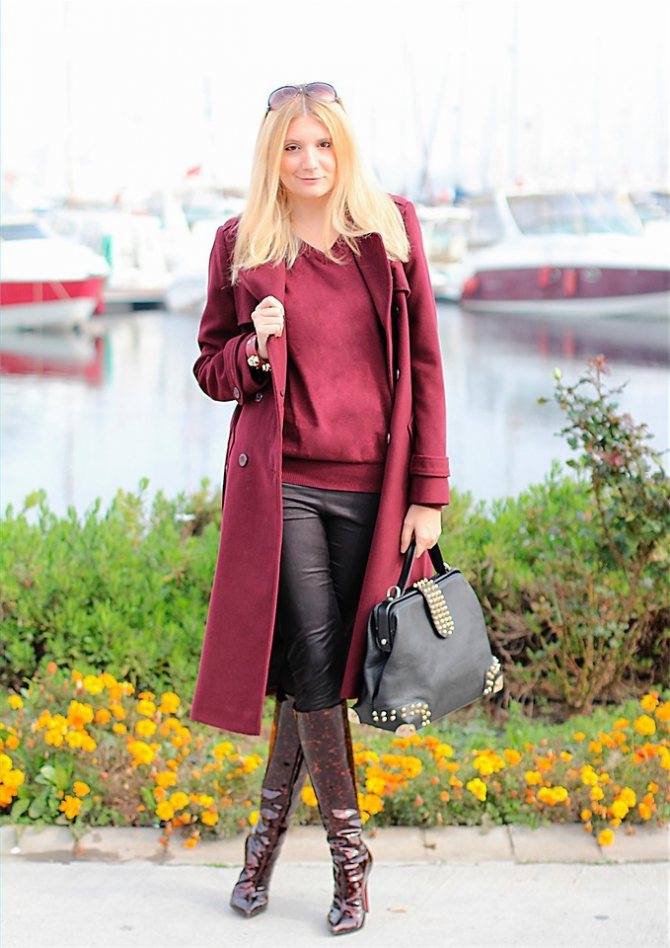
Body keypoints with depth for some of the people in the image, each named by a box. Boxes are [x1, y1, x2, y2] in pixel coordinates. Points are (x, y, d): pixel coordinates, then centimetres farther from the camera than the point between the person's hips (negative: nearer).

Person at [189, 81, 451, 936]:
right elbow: (211, 368, 11)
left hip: (372, 487, 1)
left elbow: (424, 365, 4)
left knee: (326, 669, 7)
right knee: (313, 667, -5)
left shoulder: (393, 227, 4)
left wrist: (429, 491, 1)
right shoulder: (242, 245, 2)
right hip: (282, 484, -1)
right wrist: (254, 350, -13)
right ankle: (348, 852, 13)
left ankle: (270, 825, 29)